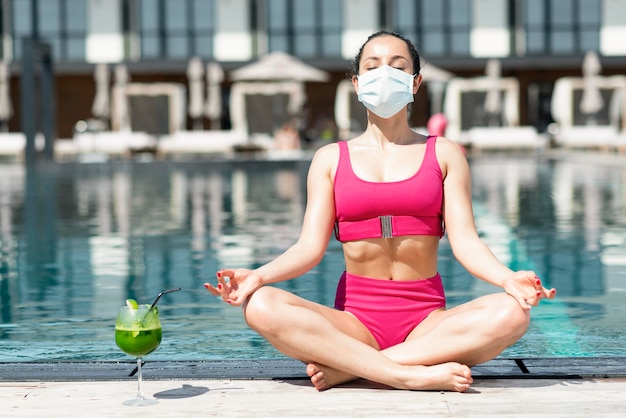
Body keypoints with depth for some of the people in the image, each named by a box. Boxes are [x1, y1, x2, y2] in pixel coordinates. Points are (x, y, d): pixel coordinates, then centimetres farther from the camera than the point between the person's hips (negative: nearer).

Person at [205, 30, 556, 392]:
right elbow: (311, 246, 2)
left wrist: (509, 278, -21)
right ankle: (413, 375, -34)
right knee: (261, 305, -29)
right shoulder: (330, 159, 12)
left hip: (428, 320, 0)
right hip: (355, 320, 0)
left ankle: (346, 368, -28)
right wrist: (258, 275, -18)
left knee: (511, 313, -31)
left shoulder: (444, 155, 11)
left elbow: (464, 240, 0)